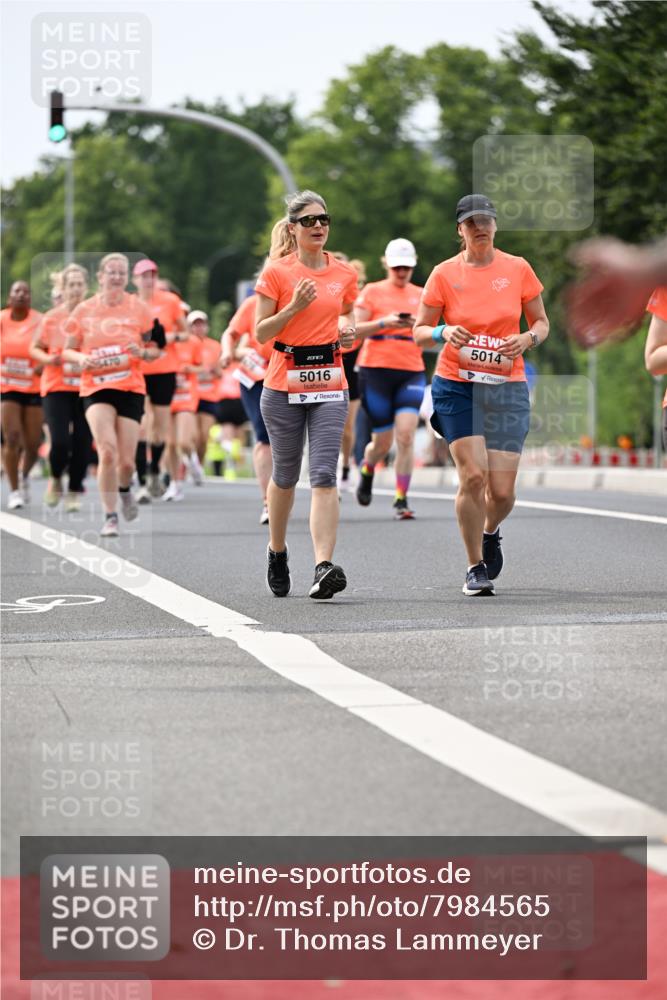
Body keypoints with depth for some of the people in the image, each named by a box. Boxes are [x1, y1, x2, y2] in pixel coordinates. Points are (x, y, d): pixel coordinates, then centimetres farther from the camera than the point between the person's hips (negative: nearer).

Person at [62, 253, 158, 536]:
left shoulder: (139, 309, 2)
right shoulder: (84, 310, 2)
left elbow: (154, 350, 8)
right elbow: (68, 350, 10)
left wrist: (143, 352, -15)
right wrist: (81, 358, -12)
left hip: (131, 388, 1)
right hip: (96, 388, -1)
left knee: (126, 460, -2)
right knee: (107, 450, -21)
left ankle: (124, 489, 35)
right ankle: (110, 516, -9)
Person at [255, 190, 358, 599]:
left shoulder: (345, 273, 7)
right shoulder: (276, 273, -3)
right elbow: (261, 332, -3)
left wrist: (348, 330, 0)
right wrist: (294, 307, -17)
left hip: (330, 384, 1)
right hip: (284, 384, -1)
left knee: (324, 475, -12)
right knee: (286, 474, 11)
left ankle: (324, 567, -21)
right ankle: (277, 551, 35)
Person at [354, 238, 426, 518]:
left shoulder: (420, 295, 12)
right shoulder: (372, 292, 4)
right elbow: (356, 330, -1)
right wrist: (385, 322, -16)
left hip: (411, 372, 2)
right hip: (376, 371, -2)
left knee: (406, 436, -16)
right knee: (382, 442, 3)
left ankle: (401, 500, -9)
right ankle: (367, 470, 39)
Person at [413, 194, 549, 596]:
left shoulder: (518, 268, 3)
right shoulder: (445, 274, 0)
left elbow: (542, 322, 12)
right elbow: (419, 331, 5)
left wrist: (529, 338, -10)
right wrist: (443, 332, -17)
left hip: (507, 387, 1)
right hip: (457, 387, -1)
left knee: (502, 490, -4)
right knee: (473, 475, -15)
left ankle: (490, 532, 32)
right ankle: (476, 567, 1)